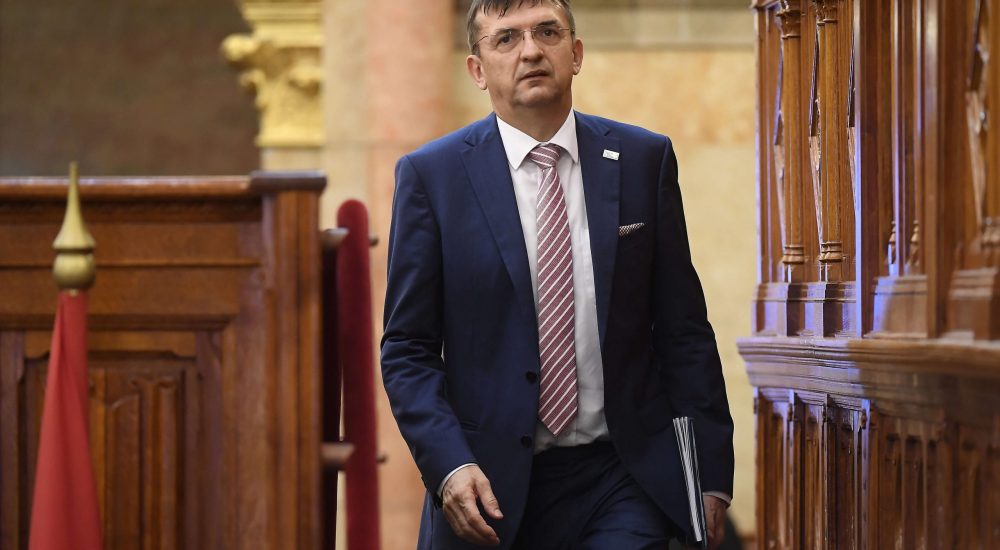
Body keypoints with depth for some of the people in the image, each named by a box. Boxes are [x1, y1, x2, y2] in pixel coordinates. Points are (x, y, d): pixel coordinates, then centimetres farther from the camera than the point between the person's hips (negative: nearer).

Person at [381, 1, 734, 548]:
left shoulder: (644, 160, 5)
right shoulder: (432, 174, 0)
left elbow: (683, 331, 7)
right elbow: (407, 349, -1)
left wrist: (710, 474, 3)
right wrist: (449, 466, -15)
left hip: (621, 482, 1)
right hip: (493, 486, 0)